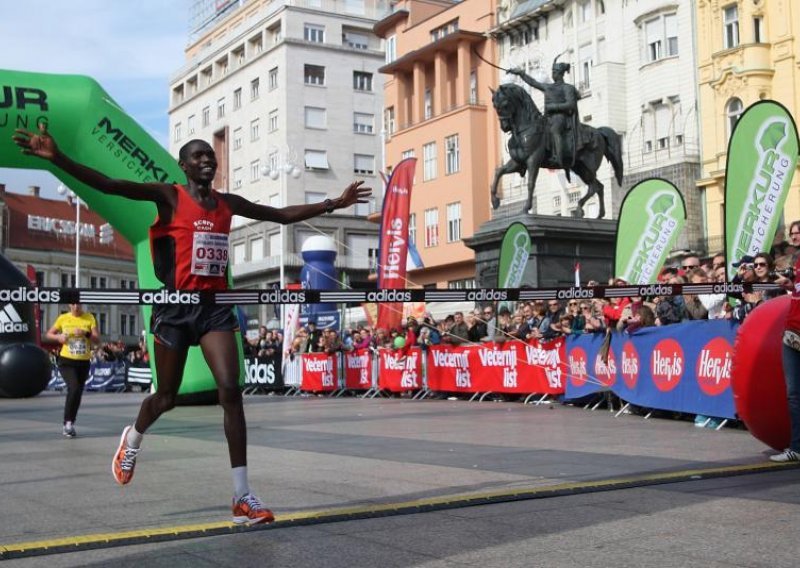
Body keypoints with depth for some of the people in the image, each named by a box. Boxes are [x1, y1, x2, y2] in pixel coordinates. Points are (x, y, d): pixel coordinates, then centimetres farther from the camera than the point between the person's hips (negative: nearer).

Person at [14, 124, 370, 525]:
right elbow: (108, 185, -17)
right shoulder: (168, 196, -4)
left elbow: (282, 215, 21)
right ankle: (132, 439, 46)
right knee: (168, 396, 9)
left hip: (215, 305, 4)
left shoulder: (228, 203, 11)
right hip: (176, 306, -3)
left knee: (230, 391, -10)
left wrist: (332, 204, 19)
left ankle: (242, 497, -9)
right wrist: (57, 158, -31)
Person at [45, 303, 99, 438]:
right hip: (66, 361, -2)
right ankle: (68, 422, -12)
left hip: (83, 362, 2)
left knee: (78, 393, 8)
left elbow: (97, 340, -5)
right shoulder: (63, 318, -1)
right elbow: (48, 334, 10)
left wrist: (86, 333, -23)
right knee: (74, 388, -22)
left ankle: (69, 425, 24)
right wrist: (58, 337, -11)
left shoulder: (90, 318, -1)